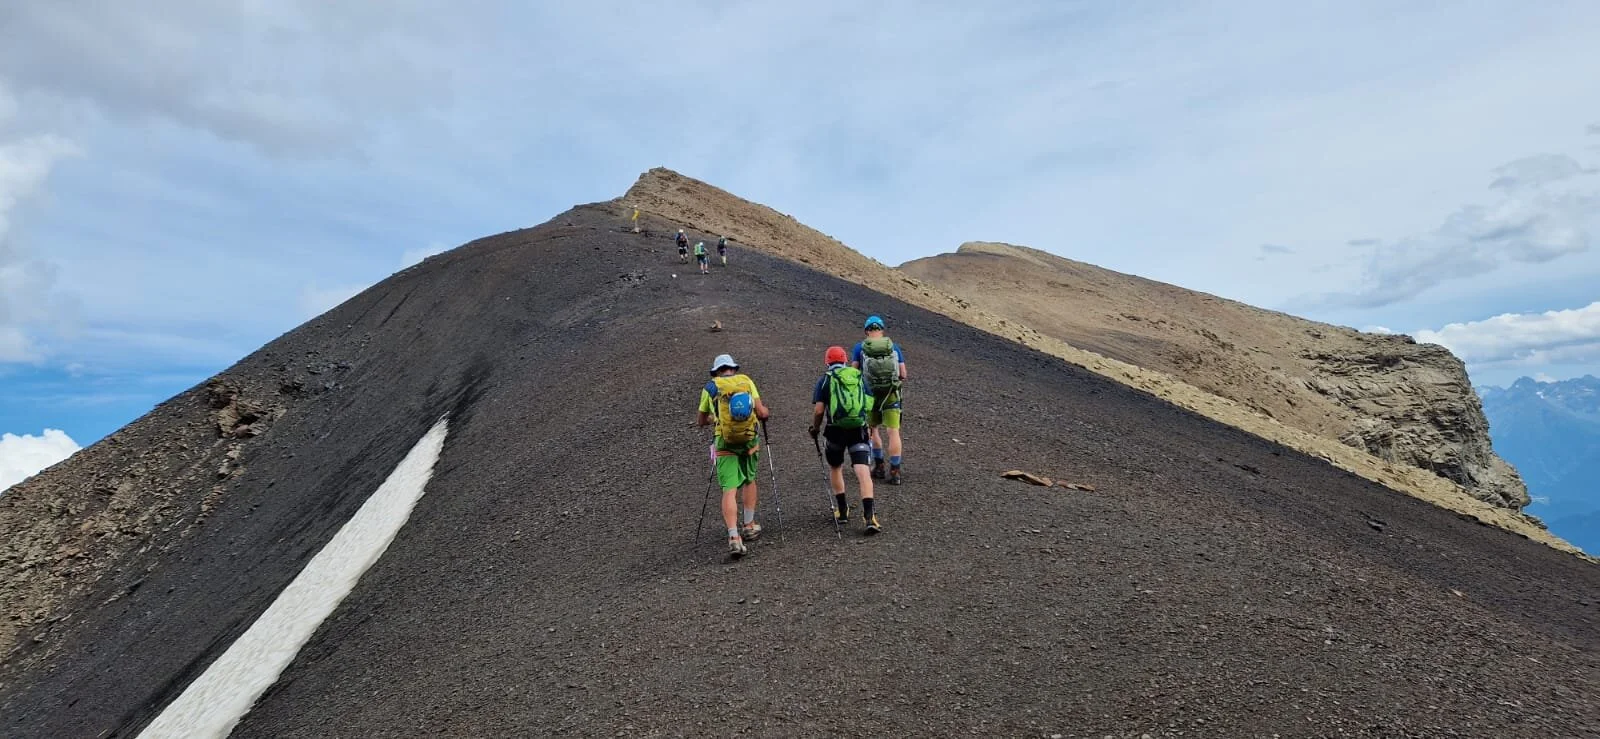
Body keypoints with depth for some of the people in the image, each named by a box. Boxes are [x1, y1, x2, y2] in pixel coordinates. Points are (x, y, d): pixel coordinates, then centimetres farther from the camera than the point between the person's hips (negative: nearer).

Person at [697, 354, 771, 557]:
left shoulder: (710, 387, 6)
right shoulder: (746, 381, 6)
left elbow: (701, 421, 15)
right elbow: (761, 413, -2)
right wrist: (765, 412, 22)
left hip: (724, 443, -1)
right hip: (750, 440, 2)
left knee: (729, 490, -3)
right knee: (750, 481, 23)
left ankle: (734, 537, -14)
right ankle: (749, 527, 31)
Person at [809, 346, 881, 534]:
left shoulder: (825, 379, 2)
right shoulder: (858, 376, 12)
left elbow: (818, 410, -5)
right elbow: (871, 403, 12)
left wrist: (815, 428, 12)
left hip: (836, 430, -1)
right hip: (859, 429, 1)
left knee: (835, 469, 21)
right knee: (863, 471, -5)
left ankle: (842, 511, 26)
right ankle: (869, 516, -17)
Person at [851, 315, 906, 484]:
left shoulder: (860, 347, 2)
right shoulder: (894, 346, 5)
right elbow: (903, 375, 3)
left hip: (870, 394, 0)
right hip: (892, 394, 0)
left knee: (873, 428, 20)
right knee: (893, 432, 1)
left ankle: (878, 466, 21)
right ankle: (895, 472, -2)